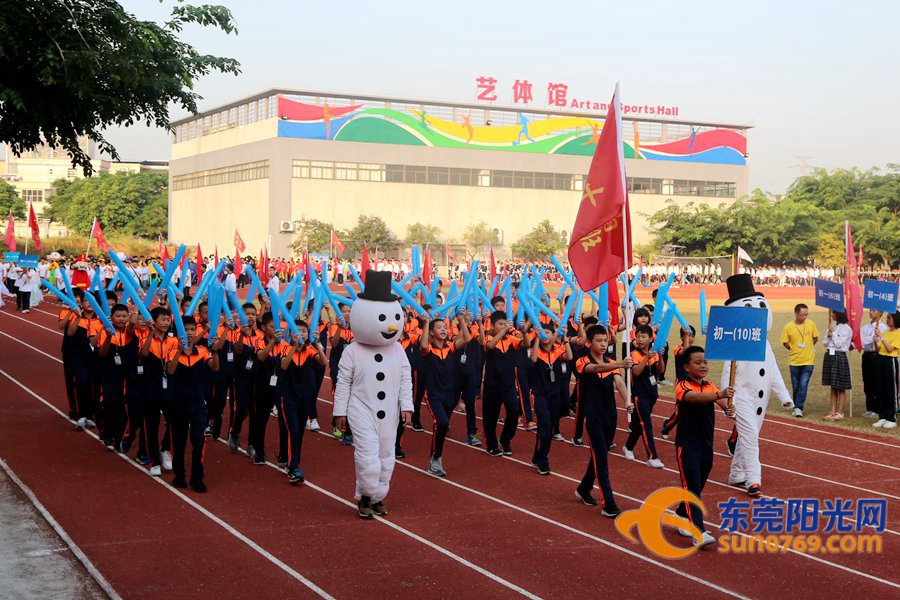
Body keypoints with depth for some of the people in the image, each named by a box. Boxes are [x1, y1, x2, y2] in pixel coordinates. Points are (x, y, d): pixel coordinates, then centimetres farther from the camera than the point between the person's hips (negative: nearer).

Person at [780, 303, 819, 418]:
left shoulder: (811, 324, -2)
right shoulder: (788, 327, -8)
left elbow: (815, 339, 12)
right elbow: (785, 343, 2)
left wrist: (806, 347, 7)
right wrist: (795, 349, -3)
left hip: (808, 361, 0)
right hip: (794, 361, 0)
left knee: (803, 385, -9)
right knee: (796, 386, 9)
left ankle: (798, 408, -7)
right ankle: (797, 407, 23)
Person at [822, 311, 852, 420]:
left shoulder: (846, 328, -8)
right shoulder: (832, 327, 13)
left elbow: (839, 344, -15)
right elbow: (825, 343, 11)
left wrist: (833, 332, -8)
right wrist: (829, 336, -7)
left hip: (839, 356, -7)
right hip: (829, 356, 7)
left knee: (841, 387, 0)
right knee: (833, 387, 10)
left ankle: (840, 412, 4)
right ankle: (833, 411, 13)